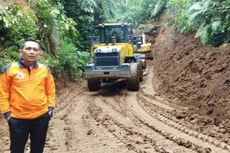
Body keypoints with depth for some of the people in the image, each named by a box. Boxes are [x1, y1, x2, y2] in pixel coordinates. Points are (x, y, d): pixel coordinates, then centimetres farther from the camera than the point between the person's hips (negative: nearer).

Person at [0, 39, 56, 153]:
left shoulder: (44, 69, 2)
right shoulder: (9, 69, -6)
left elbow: (50, 90, 11)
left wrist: (50, 107, 5)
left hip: (41, 116, 2)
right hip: (18, 118, -2)